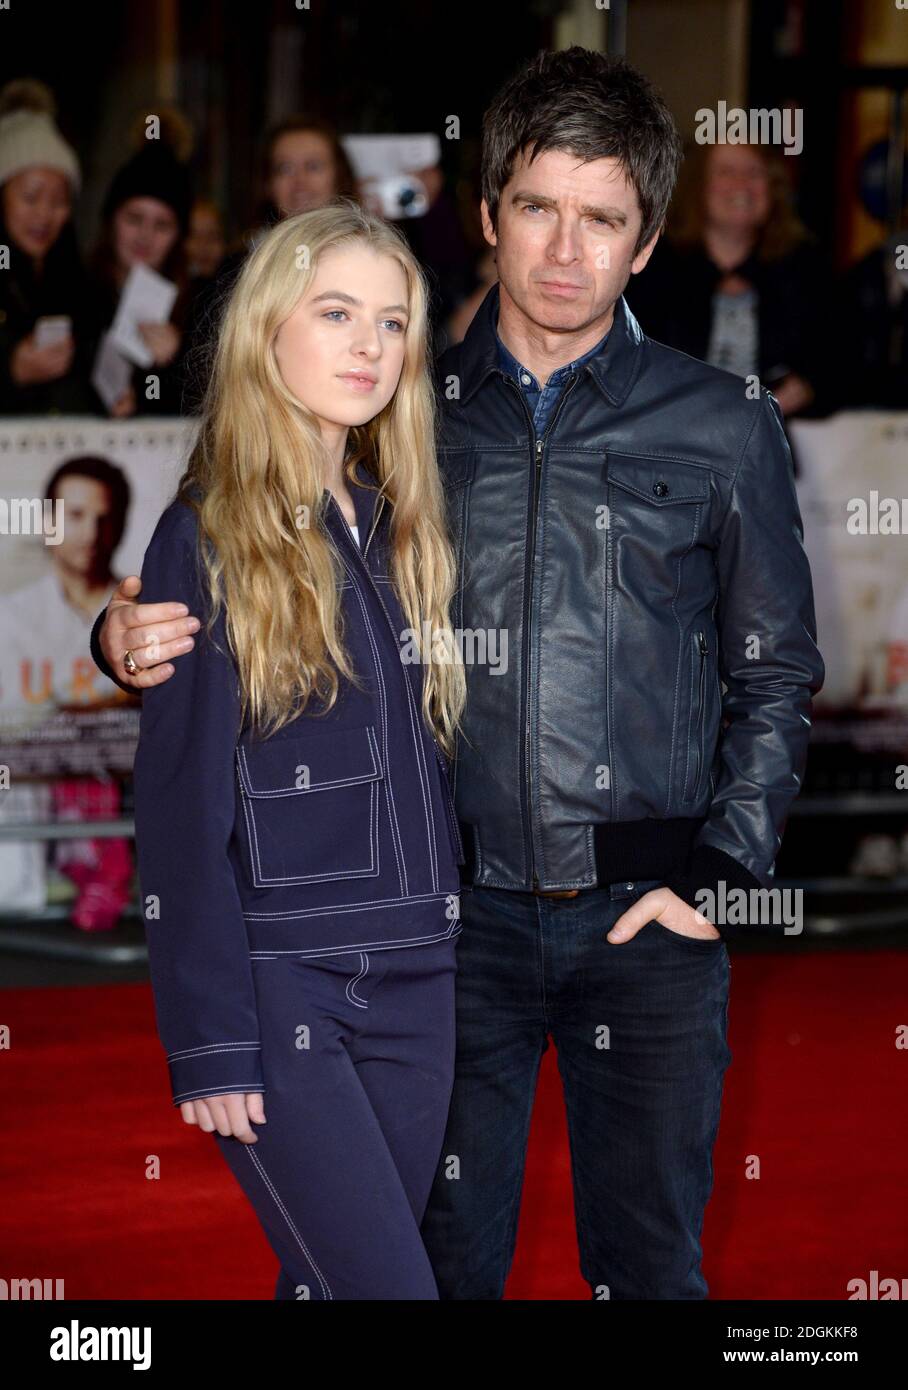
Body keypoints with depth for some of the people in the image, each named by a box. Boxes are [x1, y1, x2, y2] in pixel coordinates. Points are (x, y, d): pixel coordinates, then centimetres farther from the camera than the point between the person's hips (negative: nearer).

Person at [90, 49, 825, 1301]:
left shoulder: (723, 431, 2)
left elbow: (776, 680, 8)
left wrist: (721, 880, -2)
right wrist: (138, 641, -10)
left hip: (648, 919, -1)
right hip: (461, 914, 1)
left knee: (648, 1262, 9)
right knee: (442, 1256, 8)